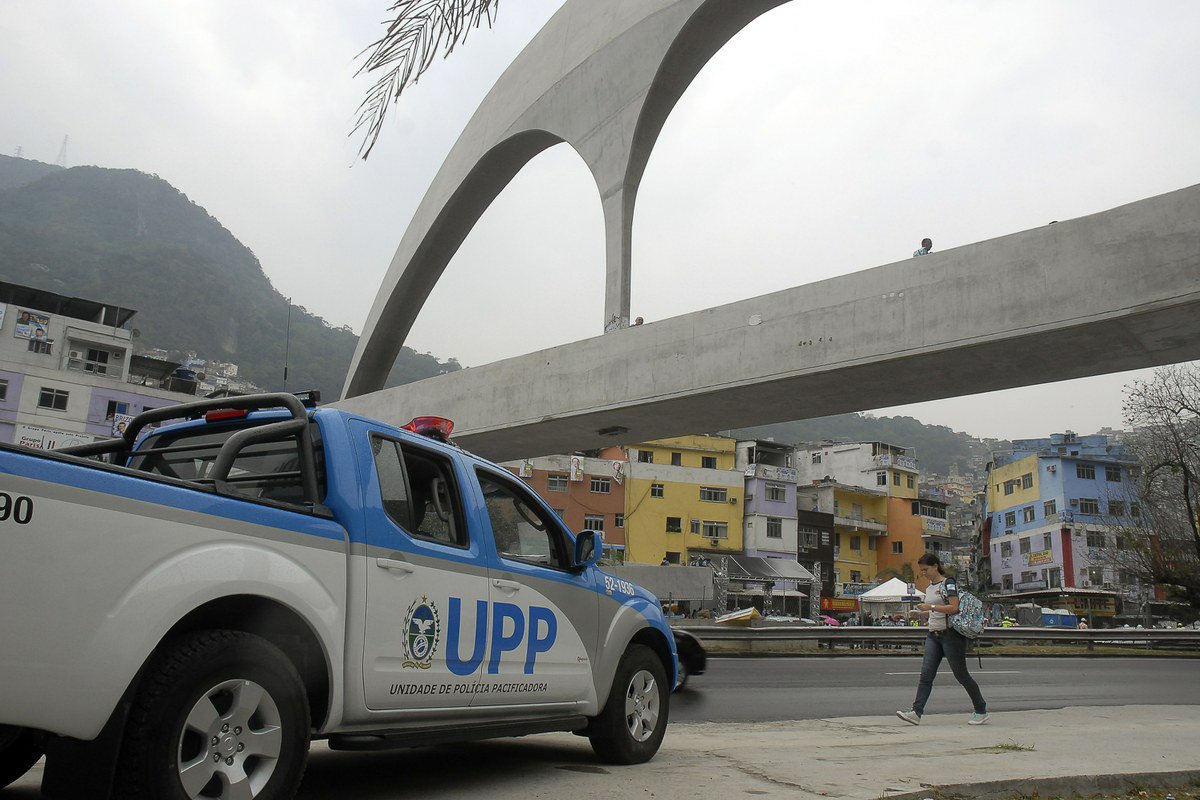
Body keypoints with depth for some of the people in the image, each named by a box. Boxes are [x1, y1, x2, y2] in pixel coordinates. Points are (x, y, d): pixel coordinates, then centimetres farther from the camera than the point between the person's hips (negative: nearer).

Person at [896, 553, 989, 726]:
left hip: (950, 634, -7)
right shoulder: (929, 588, 17)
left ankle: (981, 711, 18)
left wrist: (931, 607, -23)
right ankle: (916, 712, -13)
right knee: (926, 674, -5)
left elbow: (954, 608, -19)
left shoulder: (948, 583, -8)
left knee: (961, 675, 1)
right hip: (934, 635, 7)